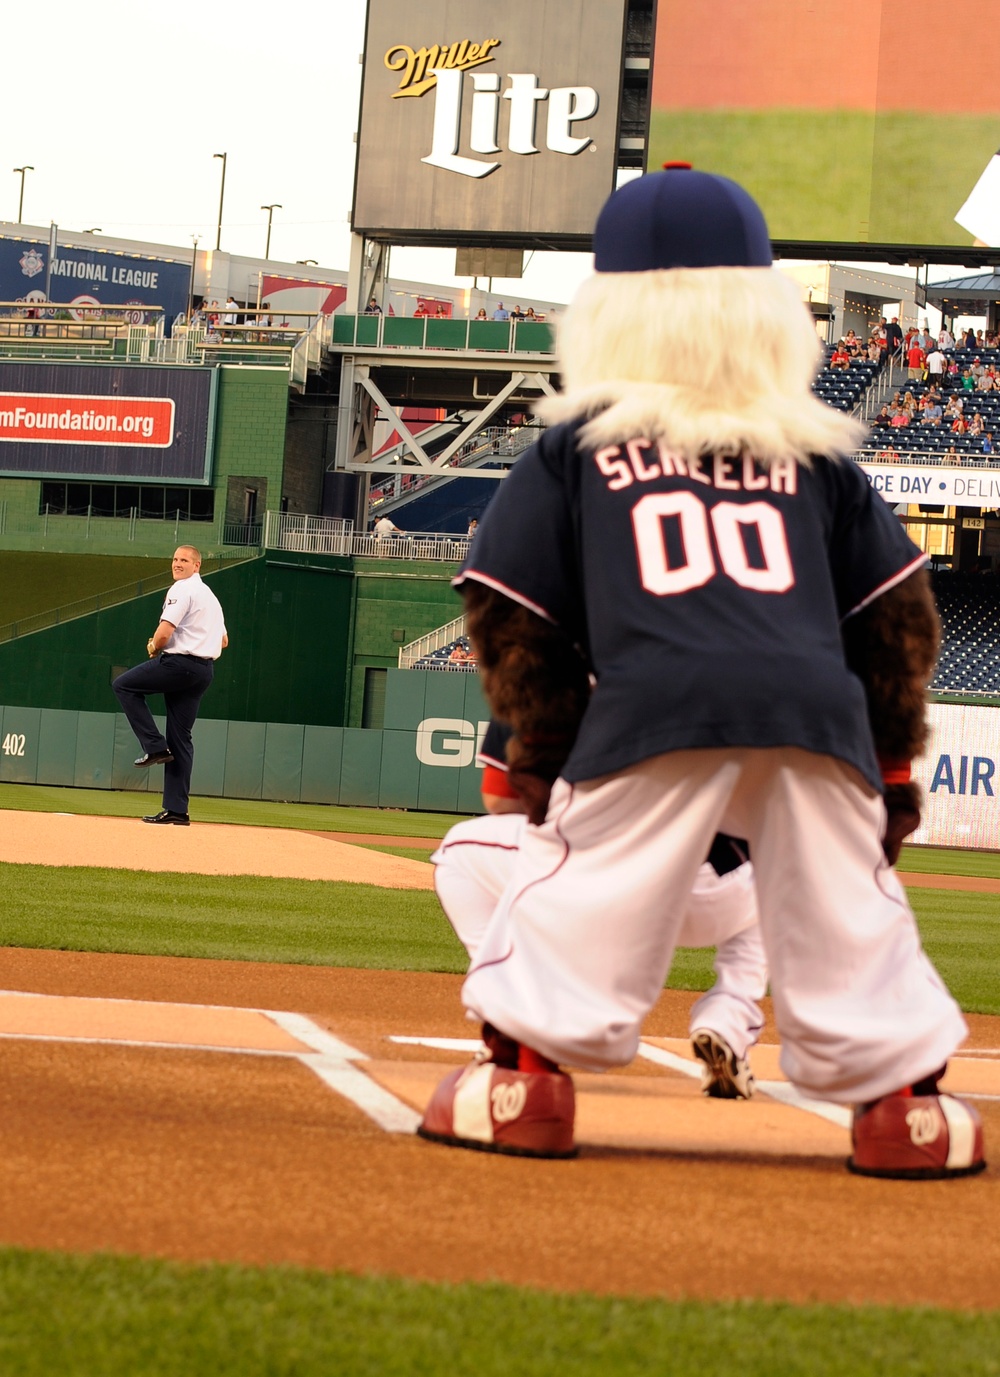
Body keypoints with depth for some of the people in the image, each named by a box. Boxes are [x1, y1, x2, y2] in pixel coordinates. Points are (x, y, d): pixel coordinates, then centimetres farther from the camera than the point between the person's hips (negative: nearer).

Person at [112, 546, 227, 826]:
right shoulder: (210, 595, 22)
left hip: (179, 663, -9)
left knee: (124, 685, 4)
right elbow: (223, 640, 28)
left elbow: (164, 633, -17)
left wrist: (153, 648, 3)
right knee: (180, 738, 7)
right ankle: (176, 810, 4)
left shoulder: (182, 590, -8)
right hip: (205, 669, 9)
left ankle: (155, 747, -5)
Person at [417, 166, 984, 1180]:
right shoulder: (815, 454, 23)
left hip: (650, 710, -2)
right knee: (850, 907, 12)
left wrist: (543, 746, 20)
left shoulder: (574, 448, 18)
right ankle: (900, 1100, 13)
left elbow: (512, 610, 14)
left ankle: (526, 1078, 7)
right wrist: (893, 765, 25)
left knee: (576, 886, 9)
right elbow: (895, 613, 21)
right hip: (817, 708, 2)